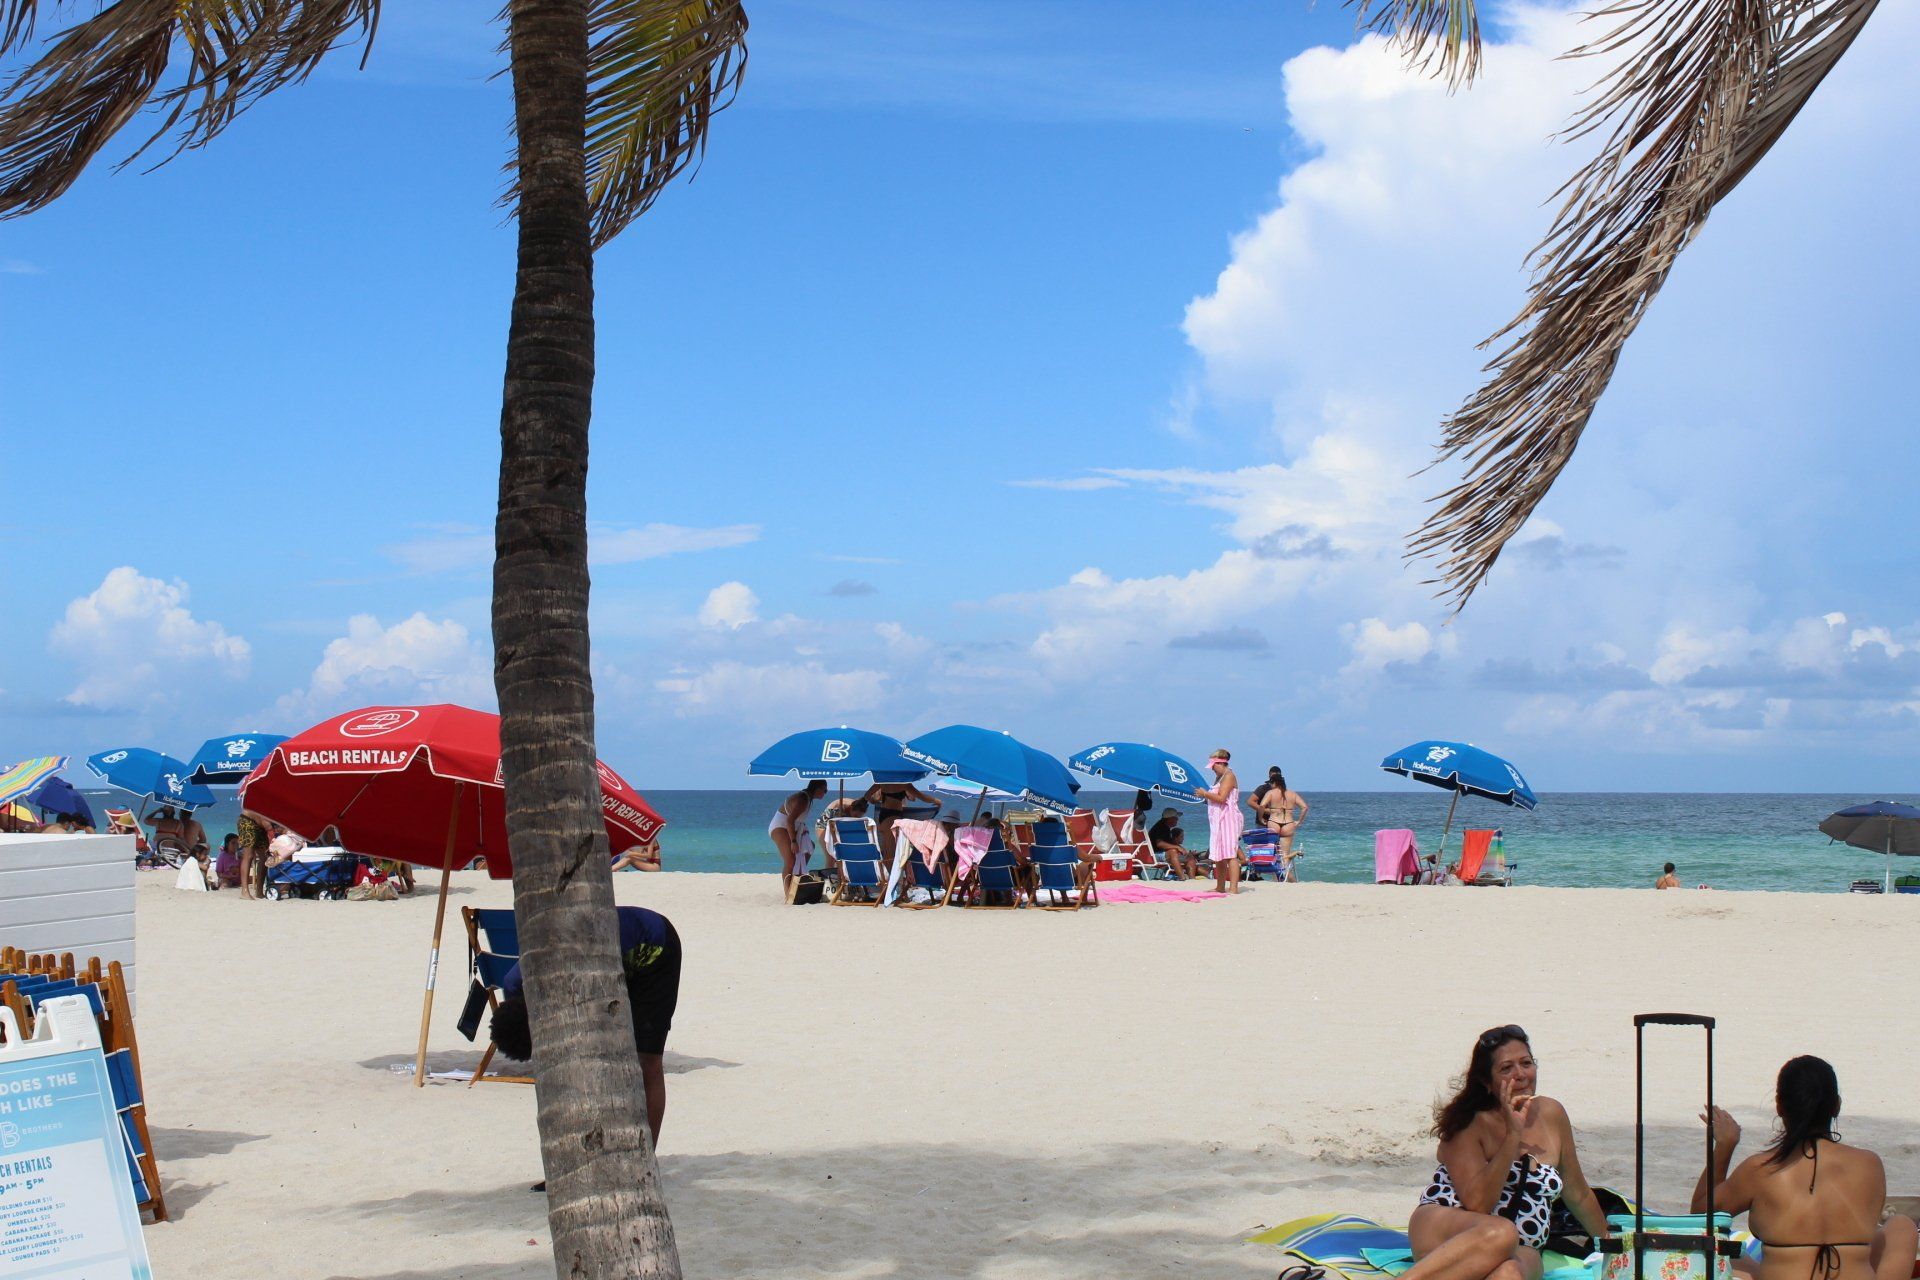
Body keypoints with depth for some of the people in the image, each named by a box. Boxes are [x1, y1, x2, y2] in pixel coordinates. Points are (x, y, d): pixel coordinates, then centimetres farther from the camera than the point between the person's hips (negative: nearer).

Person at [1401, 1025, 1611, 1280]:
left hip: (1518, 1251, 4)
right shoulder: (1469, 1124, -4)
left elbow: (1578, 1195, 24)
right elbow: (1477, 1204, -18)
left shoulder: (1551, 1115, 10)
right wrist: (1513, 1135, -19)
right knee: (1500, 1233, -41)